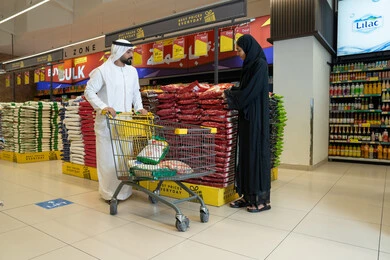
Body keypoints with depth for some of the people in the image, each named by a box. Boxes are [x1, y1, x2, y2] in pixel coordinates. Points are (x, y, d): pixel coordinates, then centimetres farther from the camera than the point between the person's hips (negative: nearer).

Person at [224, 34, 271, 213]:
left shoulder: (260, 64, -11)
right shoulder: (250, 65, 16)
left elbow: (249, 92, -17)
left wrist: (229, 94, -4)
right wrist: (231, 92, 8)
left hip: (256, 117, -9)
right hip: (246, 115, 9)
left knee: (256, 153, -4)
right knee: (245, 153, 9)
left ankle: (262, 199, 7)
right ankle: (248, 195, 17)